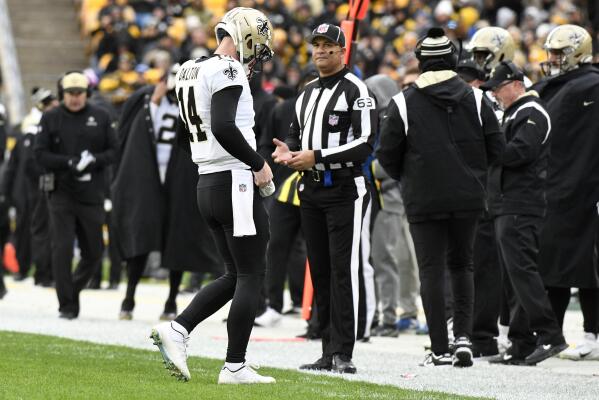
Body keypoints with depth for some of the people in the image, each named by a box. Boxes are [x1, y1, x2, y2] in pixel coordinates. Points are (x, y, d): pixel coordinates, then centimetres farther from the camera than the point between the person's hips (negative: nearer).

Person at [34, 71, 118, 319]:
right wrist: (69, 163, -16)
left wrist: (94, 160, -15)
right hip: (61, 193, -2)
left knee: (94, 251, 5)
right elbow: (40, 154, -3)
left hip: (91, 195, 2)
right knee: (62, 249, -7)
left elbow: (114, 151, 5)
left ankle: (75, 288, 28)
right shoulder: (51, 119, 3)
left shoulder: (101, 118, 7)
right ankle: (66, 305, -1)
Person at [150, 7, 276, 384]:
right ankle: (235, 366, -1)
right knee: (251, 275, -1)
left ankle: (177, 329, 5)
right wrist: (258, 163, -16)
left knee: (236, 275, 16)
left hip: (207, 183, 9)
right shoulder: (227, 71, -14)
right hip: (234, 182, -9)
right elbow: (223, 127, -25)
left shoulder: (192, 71, 16)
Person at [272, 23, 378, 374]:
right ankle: (330, 352, 12)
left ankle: (343, 353, -11)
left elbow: (366, 143, -16)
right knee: (320, 271, 8)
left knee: (344, 271, -10)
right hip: (311, 190, 8)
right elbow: (296, 135, 26)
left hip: (346, 190, -8)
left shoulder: (356, 91, -8)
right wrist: (288, 151, 1)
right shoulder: (307, 94, 18)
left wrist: (316, 157, -20)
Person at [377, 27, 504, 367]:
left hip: (424, 199, -2)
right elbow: (496, 148, 3)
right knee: (462, 266, 16)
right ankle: (464, 337, 3)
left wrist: (406, 178, 19)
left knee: (432, 271, 2)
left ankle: (440, 349, -1)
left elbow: (387, 155, -2)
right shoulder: (475, 99, 1)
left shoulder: (404, 103, -5)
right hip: (468, 198, 2)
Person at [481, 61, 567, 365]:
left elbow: (519, 151, -21)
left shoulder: (532, 113, -8)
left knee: (521, 269, -15)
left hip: (520, 207, -10)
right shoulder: (512, 114, 23)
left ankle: (549, 335, -17)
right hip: (507, 206, 10)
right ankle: (522, 346, 9)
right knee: (515, 273, 8)